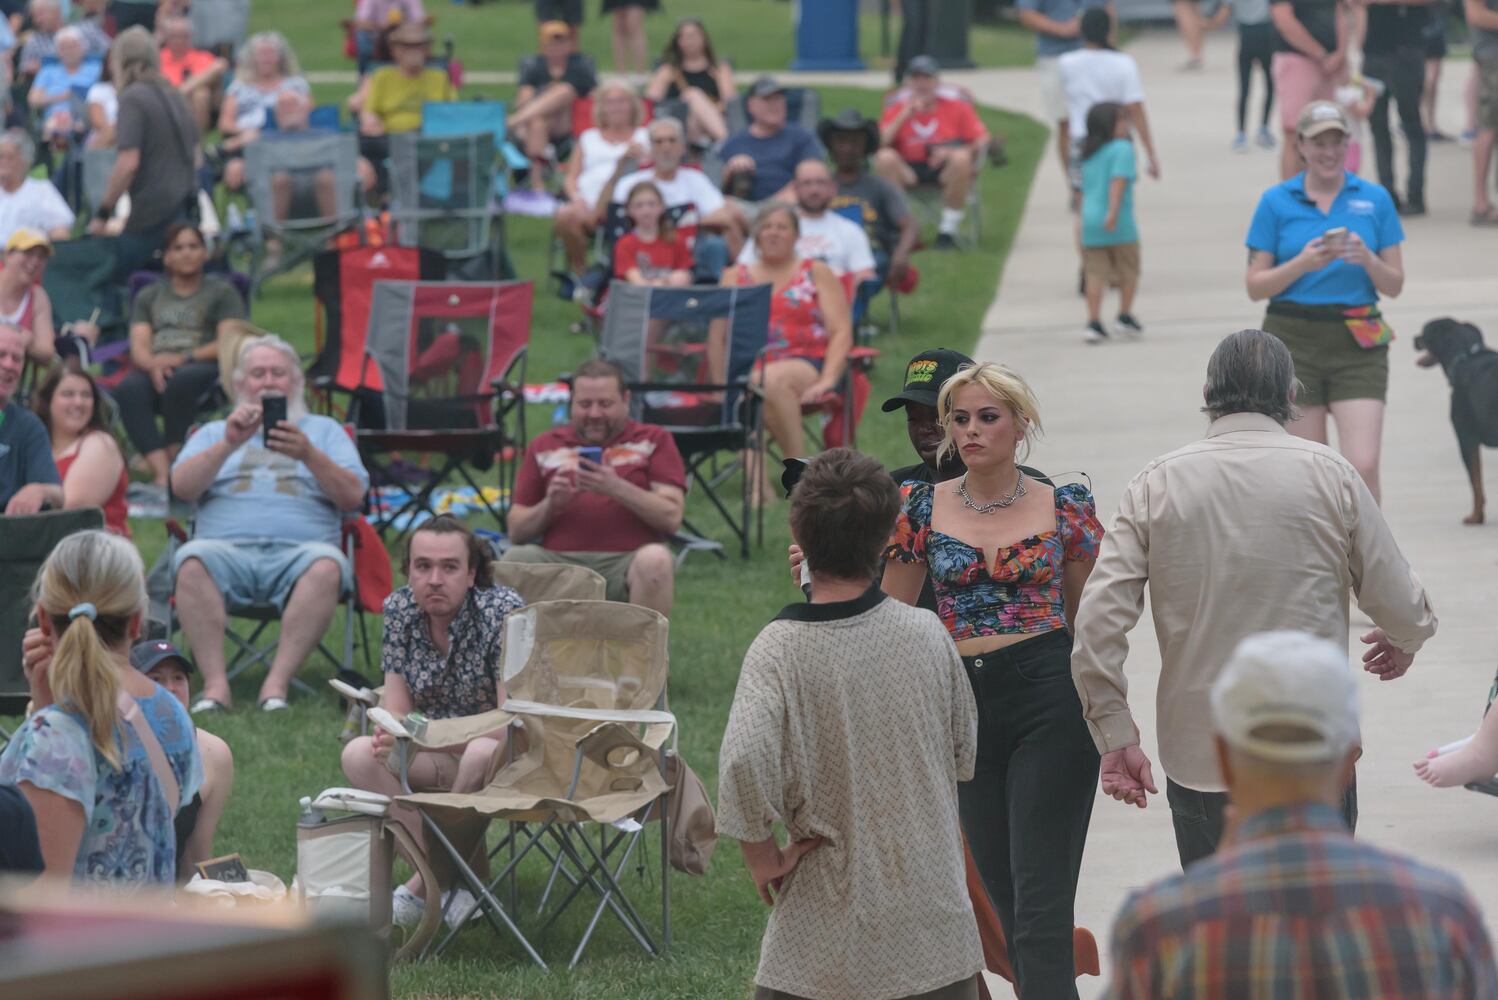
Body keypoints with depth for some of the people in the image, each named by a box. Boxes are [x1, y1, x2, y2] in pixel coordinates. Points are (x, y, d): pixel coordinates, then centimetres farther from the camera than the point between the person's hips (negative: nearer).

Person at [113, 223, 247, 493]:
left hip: (203, 368, -3)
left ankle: (175, 467, -36)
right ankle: (161, 473, -45)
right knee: (129, 388, -34)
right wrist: (154, 364, -15)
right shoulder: (149, 296, 25)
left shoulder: (222, 291, 16)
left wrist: (183, 358, -13)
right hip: (155, 368, 3)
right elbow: (138, 347, 10)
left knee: (181, 380, -40)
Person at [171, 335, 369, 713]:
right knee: (192, 561, -34)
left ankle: (277, 682, -38)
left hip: (298, 549, -1)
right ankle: (214, 682, -37)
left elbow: (353, 497, 9)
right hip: (228, 549, 1)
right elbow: (182, 487, 9)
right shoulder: (213, 433, 29)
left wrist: (308, 455, -6)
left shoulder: (324, 430, 26)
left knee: (326, 566, -36)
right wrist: (228, 445, -4)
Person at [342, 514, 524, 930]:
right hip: (441, 758, 5)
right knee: (359, 755, -20)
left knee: (483, 755, -38)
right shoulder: (400, 609, -3)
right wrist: (389, 732, -28)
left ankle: (424, 886, -19)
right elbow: (396, 709, -2)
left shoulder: (503, 611, -19)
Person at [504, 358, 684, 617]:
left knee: (654, 559, -35)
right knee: (516, 559, -30)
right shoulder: (545, 447, 20)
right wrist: (549, 506, -4)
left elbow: (671, 518, 0)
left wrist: (618, 489, -13)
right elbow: (516, 532, 16)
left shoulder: (653, 440, 14)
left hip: (627, 562, -1)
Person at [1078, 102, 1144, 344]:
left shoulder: (1088, 154, 14)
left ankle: (1094, 321, -3)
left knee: (1096, 273, 5)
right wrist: (1113, 212, -28)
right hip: (1119, 224, -6)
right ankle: (1125, 316, 19)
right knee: (1129, 269, 13)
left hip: (1089, 218, 6)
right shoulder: (1122, 148, -10)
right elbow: (1118, 181, -21)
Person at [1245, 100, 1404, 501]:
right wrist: (1302, 264, -15)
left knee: (1364, 465, -13)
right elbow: (1256, 286, 1)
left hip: (1358, 346, 0)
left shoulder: (1375, 199, 6)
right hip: (1294, 342, 0)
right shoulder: (1276, 202, 3)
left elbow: (1394, 285, 7)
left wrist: (1367, 260, -14)